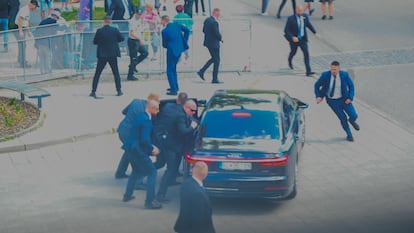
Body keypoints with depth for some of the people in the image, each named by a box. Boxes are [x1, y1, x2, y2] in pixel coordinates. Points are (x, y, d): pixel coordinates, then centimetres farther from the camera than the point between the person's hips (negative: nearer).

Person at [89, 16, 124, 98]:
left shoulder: (99, 31, -9)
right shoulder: (115, 30, -6)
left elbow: (95, 42, 0)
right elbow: (121, 38, 7)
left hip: (102, 55, -1)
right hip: (113, 54, 1)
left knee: (97, 74, 6)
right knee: (116, 73, 13)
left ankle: (93, 91, 3)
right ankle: (119, 91, 11)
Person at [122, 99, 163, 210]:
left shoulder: (141, 117, 12)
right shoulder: (146, 120, -19)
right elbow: (145, 140, -24)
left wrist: (151, 147, 16)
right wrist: (152, 149, -8)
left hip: (130, 148, 10)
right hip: (137, 150, -10)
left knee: (136, 171, 30)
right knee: (152, 172, -4)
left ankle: (127, 195, 37)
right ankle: (150, 201, -7)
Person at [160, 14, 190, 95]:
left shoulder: (164, 31, -16)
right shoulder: (177, 24, -1)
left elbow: (164, 44, -8)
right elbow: (187, 30, 4)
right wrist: (184, 41, 10)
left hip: (172, 50, -7)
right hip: (180, 49, 7)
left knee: (170, 71, 2)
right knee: (173, 68, 23)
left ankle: (174, 90, -2)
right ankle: (175, 87, 30)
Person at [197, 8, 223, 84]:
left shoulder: (207, 20, 5)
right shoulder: (214, 22, -23)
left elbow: (204, 30, 13)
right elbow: (217, 34, -22)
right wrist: (220, 38, -2)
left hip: (208, 42, 9)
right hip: (214, 43, -9)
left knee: (214, 59, 22)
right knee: (216, 61, 3)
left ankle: (201, 71, 15)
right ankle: (215, 79, 7)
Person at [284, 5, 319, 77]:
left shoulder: (305, 16, -6)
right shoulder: (291, 19, -19)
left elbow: (309, 25, 12)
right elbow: (286, 30, -17)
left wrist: (315, 33, 7)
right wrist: (292, 37, -31)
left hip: (303, 39, 2)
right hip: (294, 39, -2)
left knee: (306, 53, -11)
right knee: (293, 52, 21)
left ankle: (308, 71, -15)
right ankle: (289, 60, 58)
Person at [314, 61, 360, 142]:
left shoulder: (344, 75, -14)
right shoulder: (325, 75, -16)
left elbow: (351, 86, -1)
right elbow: (317, 85, -2)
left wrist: (350, 98, -12)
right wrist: (318, 96, -14)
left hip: (344, 99, 1)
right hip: (332, 101, -1)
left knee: (354, 116, -7)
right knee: (343, 118, -4)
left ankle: (352, 121, 33)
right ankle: (349, 135, 22)